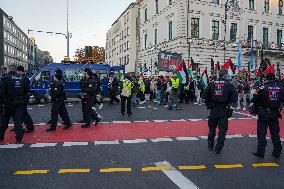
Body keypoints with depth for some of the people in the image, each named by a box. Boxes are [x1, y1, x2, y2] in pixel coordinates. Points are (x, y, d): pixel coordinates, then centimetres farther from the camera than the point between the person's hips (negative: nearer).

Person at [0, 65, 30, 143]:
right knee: (18, 120, 5)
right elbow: (27, 89, 4)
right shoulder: (22, 78, 4)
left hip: (9, 102, -3)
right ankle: (19, 138, 0)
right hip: (20, 102, 3)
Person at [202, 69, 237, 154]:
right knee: (222, 129, 6)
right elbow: (234, 98, -9)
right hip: (224, 111, -3)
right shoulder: (229, 85, -5)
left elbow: (205, 95, 0)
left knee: (212, 128, 18)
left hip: (213, 110, 3)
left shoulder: (212, 84, 1)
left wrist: (208, 103, 11)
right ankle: (218, 149, 8)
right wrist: (229, 103, 6)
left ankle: (210, 146, 29)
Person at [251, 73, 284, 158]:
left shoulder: (263, 88, -14)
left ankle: (260, 152, 6)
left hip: (264, 113, -4)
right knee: (275, 133, 14)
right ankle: (277, 152, 21)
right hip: (275, 113, 4)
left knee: (262, 133, 3)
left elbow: (255, 99, -13)